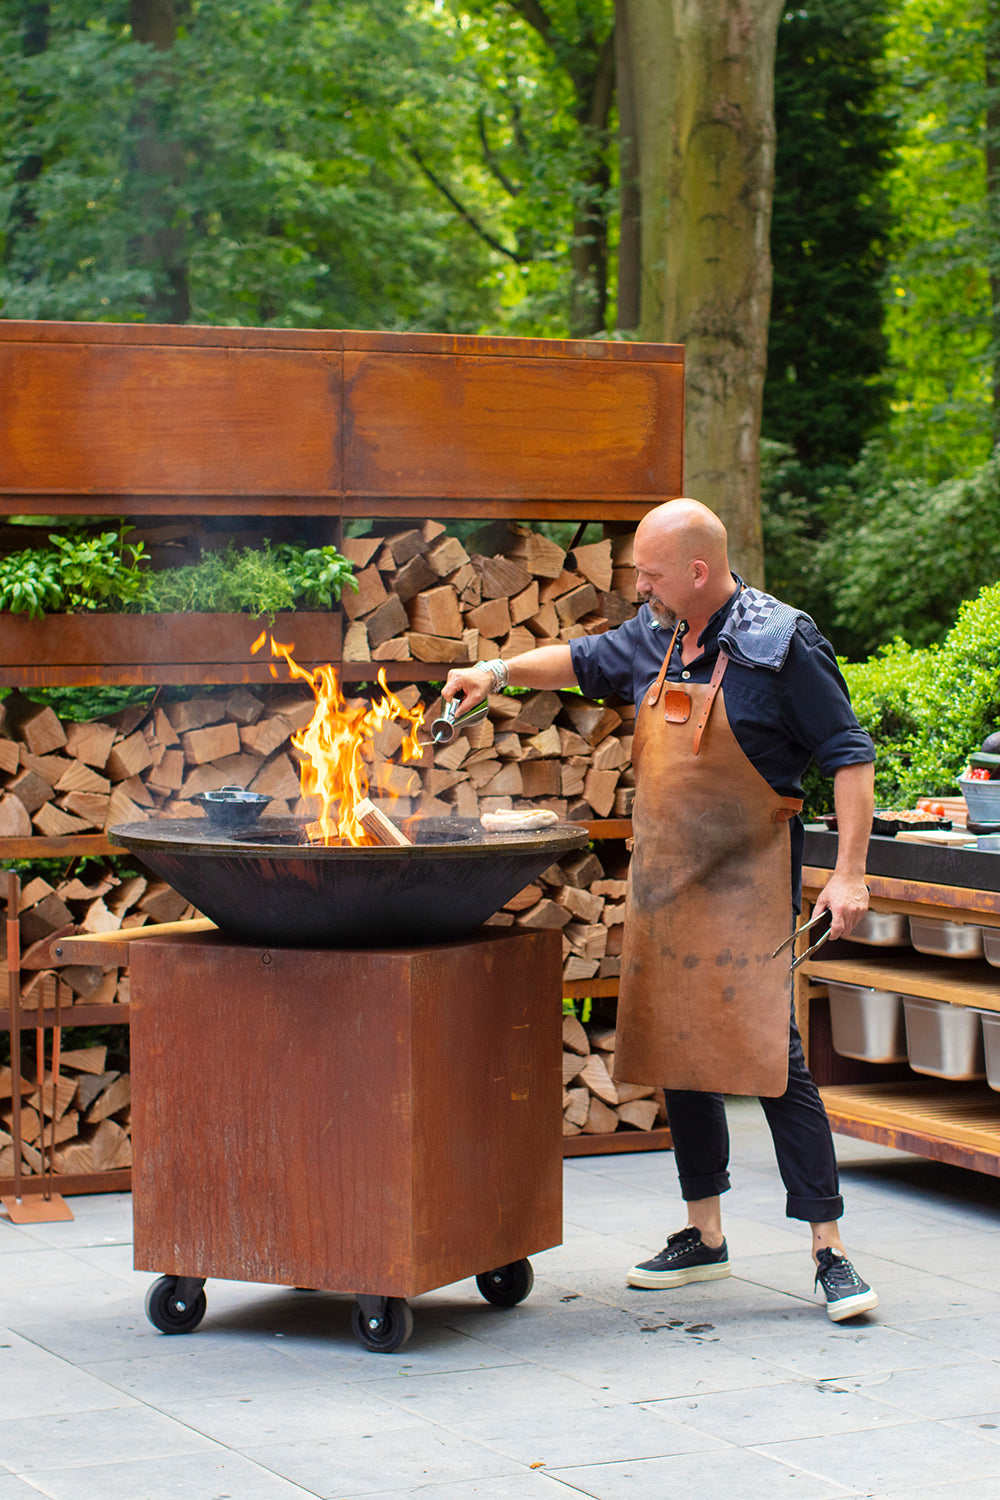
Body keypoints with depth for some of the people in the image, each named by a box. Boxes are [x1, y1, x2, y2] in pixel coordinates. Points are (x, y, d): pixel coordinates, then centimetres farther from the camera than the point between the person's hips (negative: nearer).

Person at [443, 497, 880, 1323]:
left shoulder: (780, 642, -12)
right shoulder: (655, 638, 7)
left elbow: (849, 756, -10)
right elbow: (583, 661, 27)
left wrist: (849, 873, -17)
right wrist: (501, 671, 11)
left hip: (746, 884, -7)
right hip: (664, 884, 7)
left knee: (770, 1057, -12)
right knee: (679, 1057, 10)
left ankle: (830, 1253, -7)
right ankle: (704, 1236, 23)